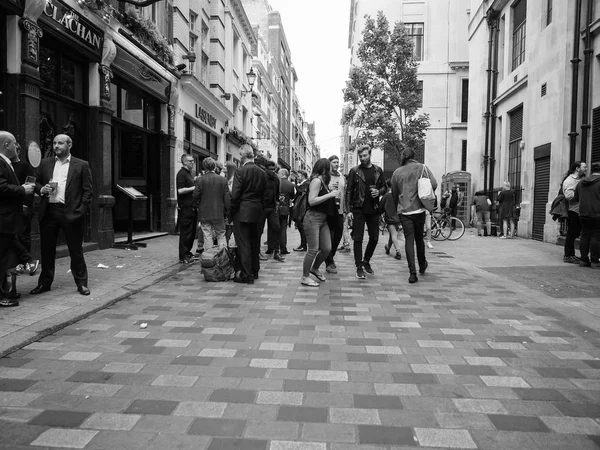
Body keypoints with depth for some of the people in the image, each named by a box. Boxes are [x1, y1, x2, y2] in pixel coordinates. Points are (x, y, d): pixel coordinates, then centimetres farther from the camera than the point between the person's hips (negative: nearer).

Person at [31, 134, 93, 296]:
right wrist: (41, 189, -5)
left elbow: (88, 191, 0)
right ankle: (45, 283, 23)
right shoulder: (45, 163, 13)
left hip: (71, 213, -3)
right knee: (47, 250, 10)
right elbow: (36, 183, 18)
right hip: (48, 211, 4)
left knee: (76, 250, 2)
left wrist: (81, 210, -9)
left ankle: (81, 283, 12)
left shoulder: (81, 165, 3)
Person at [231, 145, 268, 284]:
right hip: (258, 212, 6)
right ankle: (255, 271, 27)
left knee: (243, 244, -1)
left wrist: (232, 210, -2)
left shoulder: (240, 171, -13)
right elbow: (264, 193, 7)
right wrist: (259, 206, 15)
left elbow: (235, 194, -15)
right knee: (255, 242, 16)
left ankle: (246, 275, 1)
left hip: (242, 212, -6)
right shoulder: (262, 172, 4)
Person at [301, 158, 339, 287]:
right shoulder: (316, 180, -12)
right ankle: (305, 277, 6)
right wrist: (330, 195, -17)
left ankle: (315, 268, 32)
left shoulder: (323, 181, 14)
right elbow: (311, 201, -20)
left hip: (323, 219, 9)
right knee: (313, 249, -6)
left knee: (327, 248, 9)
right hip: (313, 218, -9)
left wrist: (334, 196, 6)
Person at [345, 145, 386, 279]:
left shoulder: (378, 170, 7)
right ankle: (359, 267, 8)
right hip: (359, 210, -3)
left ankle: (366, 261, 30)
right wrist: (349, 210, -8)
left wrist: (379, 192, -10)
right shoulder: (354, 171, -2)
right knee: (358, 239, 0)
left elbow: (384, 187, 14)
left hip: (373, 209, 3)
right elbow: (349, 191, -2)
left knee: (374, 238, 9)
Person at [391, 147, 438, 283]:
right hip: (418, 209, 0)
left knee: (409, 240, -1)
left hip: (403, 211, 0)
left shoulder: (397, 172, 6)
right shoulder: (422, 167, 2)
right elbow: (434, 184, -6)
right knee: (419, 238, 16)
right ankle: (422, 265, 35)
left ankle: (413, 273, -9)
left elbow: (394, 193, 13)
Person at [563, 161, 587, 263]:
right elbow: (568, 195, -23)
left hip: (579, 212, 9)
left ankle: (571, 254, 20)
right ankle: (568, 256, 2)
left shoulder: (582, 179, 18)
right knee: (571, 234, -5)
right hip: (572, 211, -9)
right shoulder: (569, 180, -10)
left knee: (576, 233, 12)